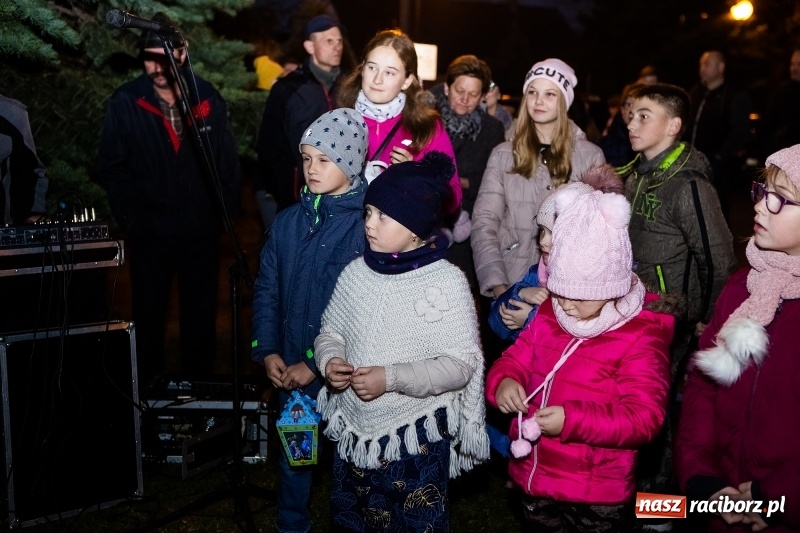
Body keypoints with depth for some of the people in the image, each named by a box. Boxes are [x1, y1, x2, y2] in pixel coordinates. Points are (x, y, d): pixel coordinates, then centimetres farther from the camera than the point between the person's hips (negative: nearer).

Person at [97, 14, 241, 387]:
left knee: (201, 314, 12)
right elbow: (111, 167, -2)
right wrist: (130, 217, -7)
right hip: (150, 232, -1)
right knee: (150, 314, 12)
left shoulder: (207, 97, -2)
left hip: (201, 230, 1)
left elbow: (227, 160, 2)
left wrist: (226, 210, -2)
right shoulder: (124, 103, -6)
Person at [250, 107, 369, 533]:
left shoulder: (367, 225, -14)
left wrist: (316, 363, -16)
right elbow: (266, 290, 7)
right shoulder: (288, 222, 2)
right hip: (289, 369, 5)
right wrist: (268, 351, -3)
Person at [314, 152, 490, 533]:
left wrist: (392, 378, -24)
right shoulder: (357, 272, -3)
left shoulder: (447, 282, -16)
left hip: (418, 437, -5)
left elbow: (462, 363, -17)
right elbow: (331, 332, 8)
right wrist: (329, 360, -13)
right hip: (355, 430, 5)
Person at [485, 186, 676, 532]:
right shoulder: (548, 315, 3)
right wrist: (504, 382, -16)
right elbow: (515, 360, 9)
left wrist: (572, 420, -32)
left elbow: (643, 417, -22)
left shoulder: (640, 337, -17)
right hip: (534, 480, 6)